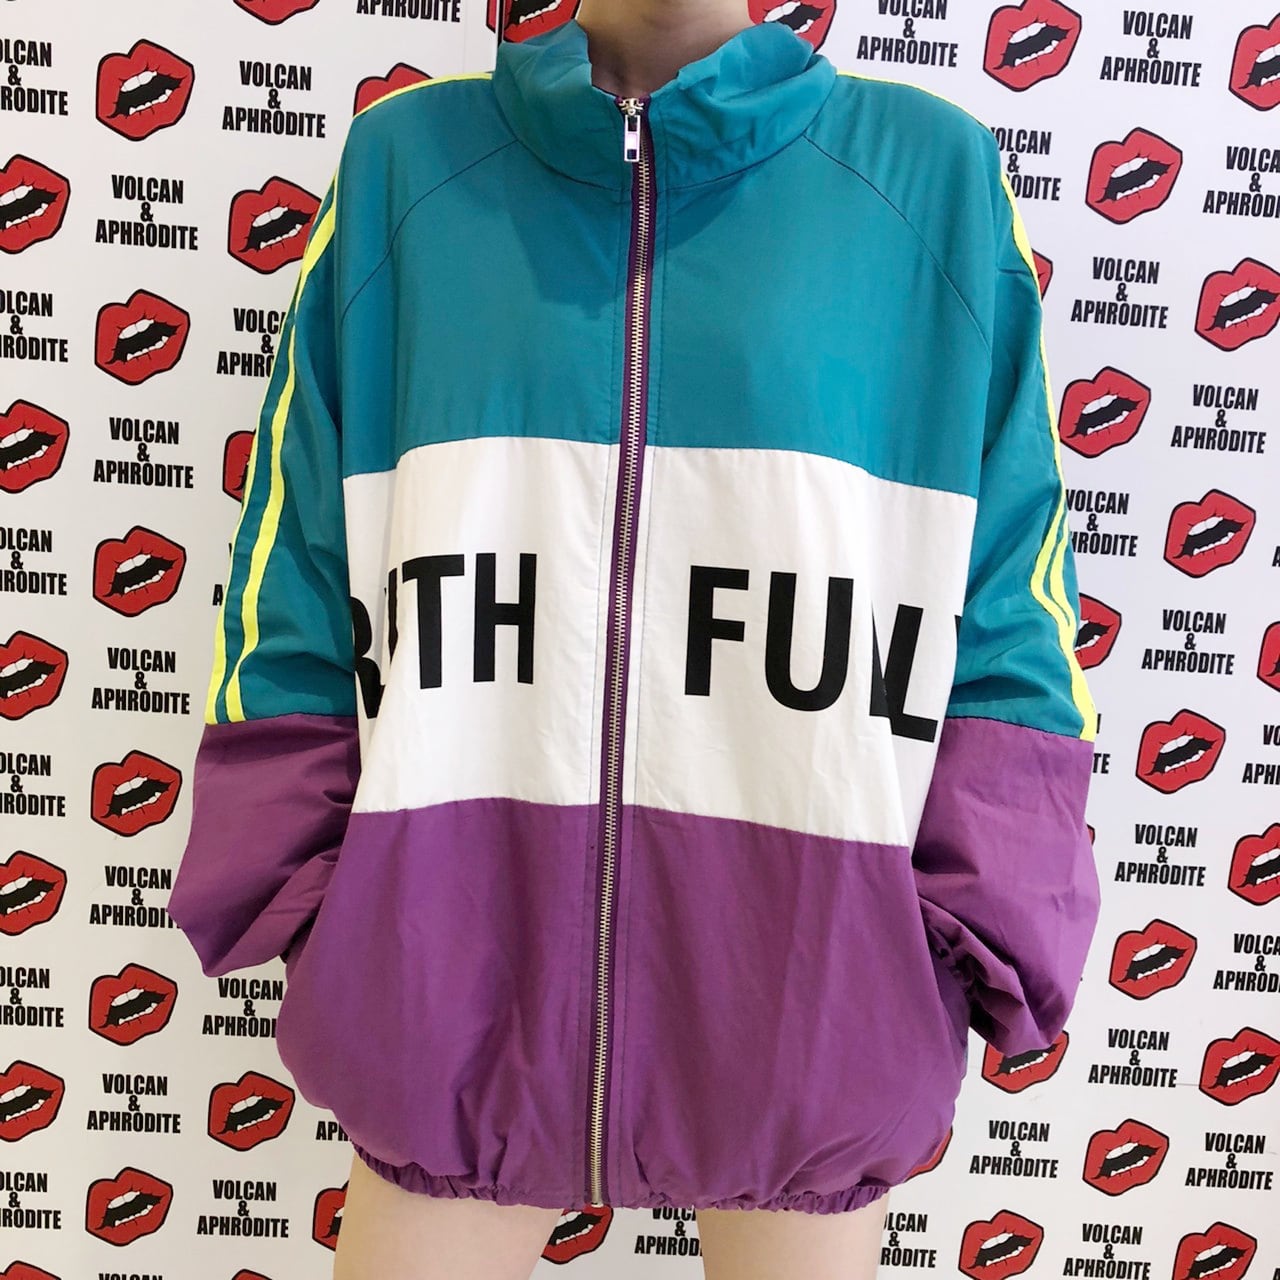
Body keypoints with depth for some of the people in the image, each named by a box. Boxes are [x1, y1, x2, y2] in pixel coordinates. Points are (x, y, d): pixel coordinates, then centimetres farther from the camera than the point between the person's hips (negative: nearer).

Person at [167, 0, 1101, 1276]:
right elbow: (294, 593, 5)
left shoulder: (934, 174, 1)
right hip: (457, 972, 1)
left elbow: (1005, 614, 1)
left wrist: (972, 941, -5)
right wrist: (301, 898, 1)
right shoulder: (403, 160, 3)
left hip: (809, 984, 0)